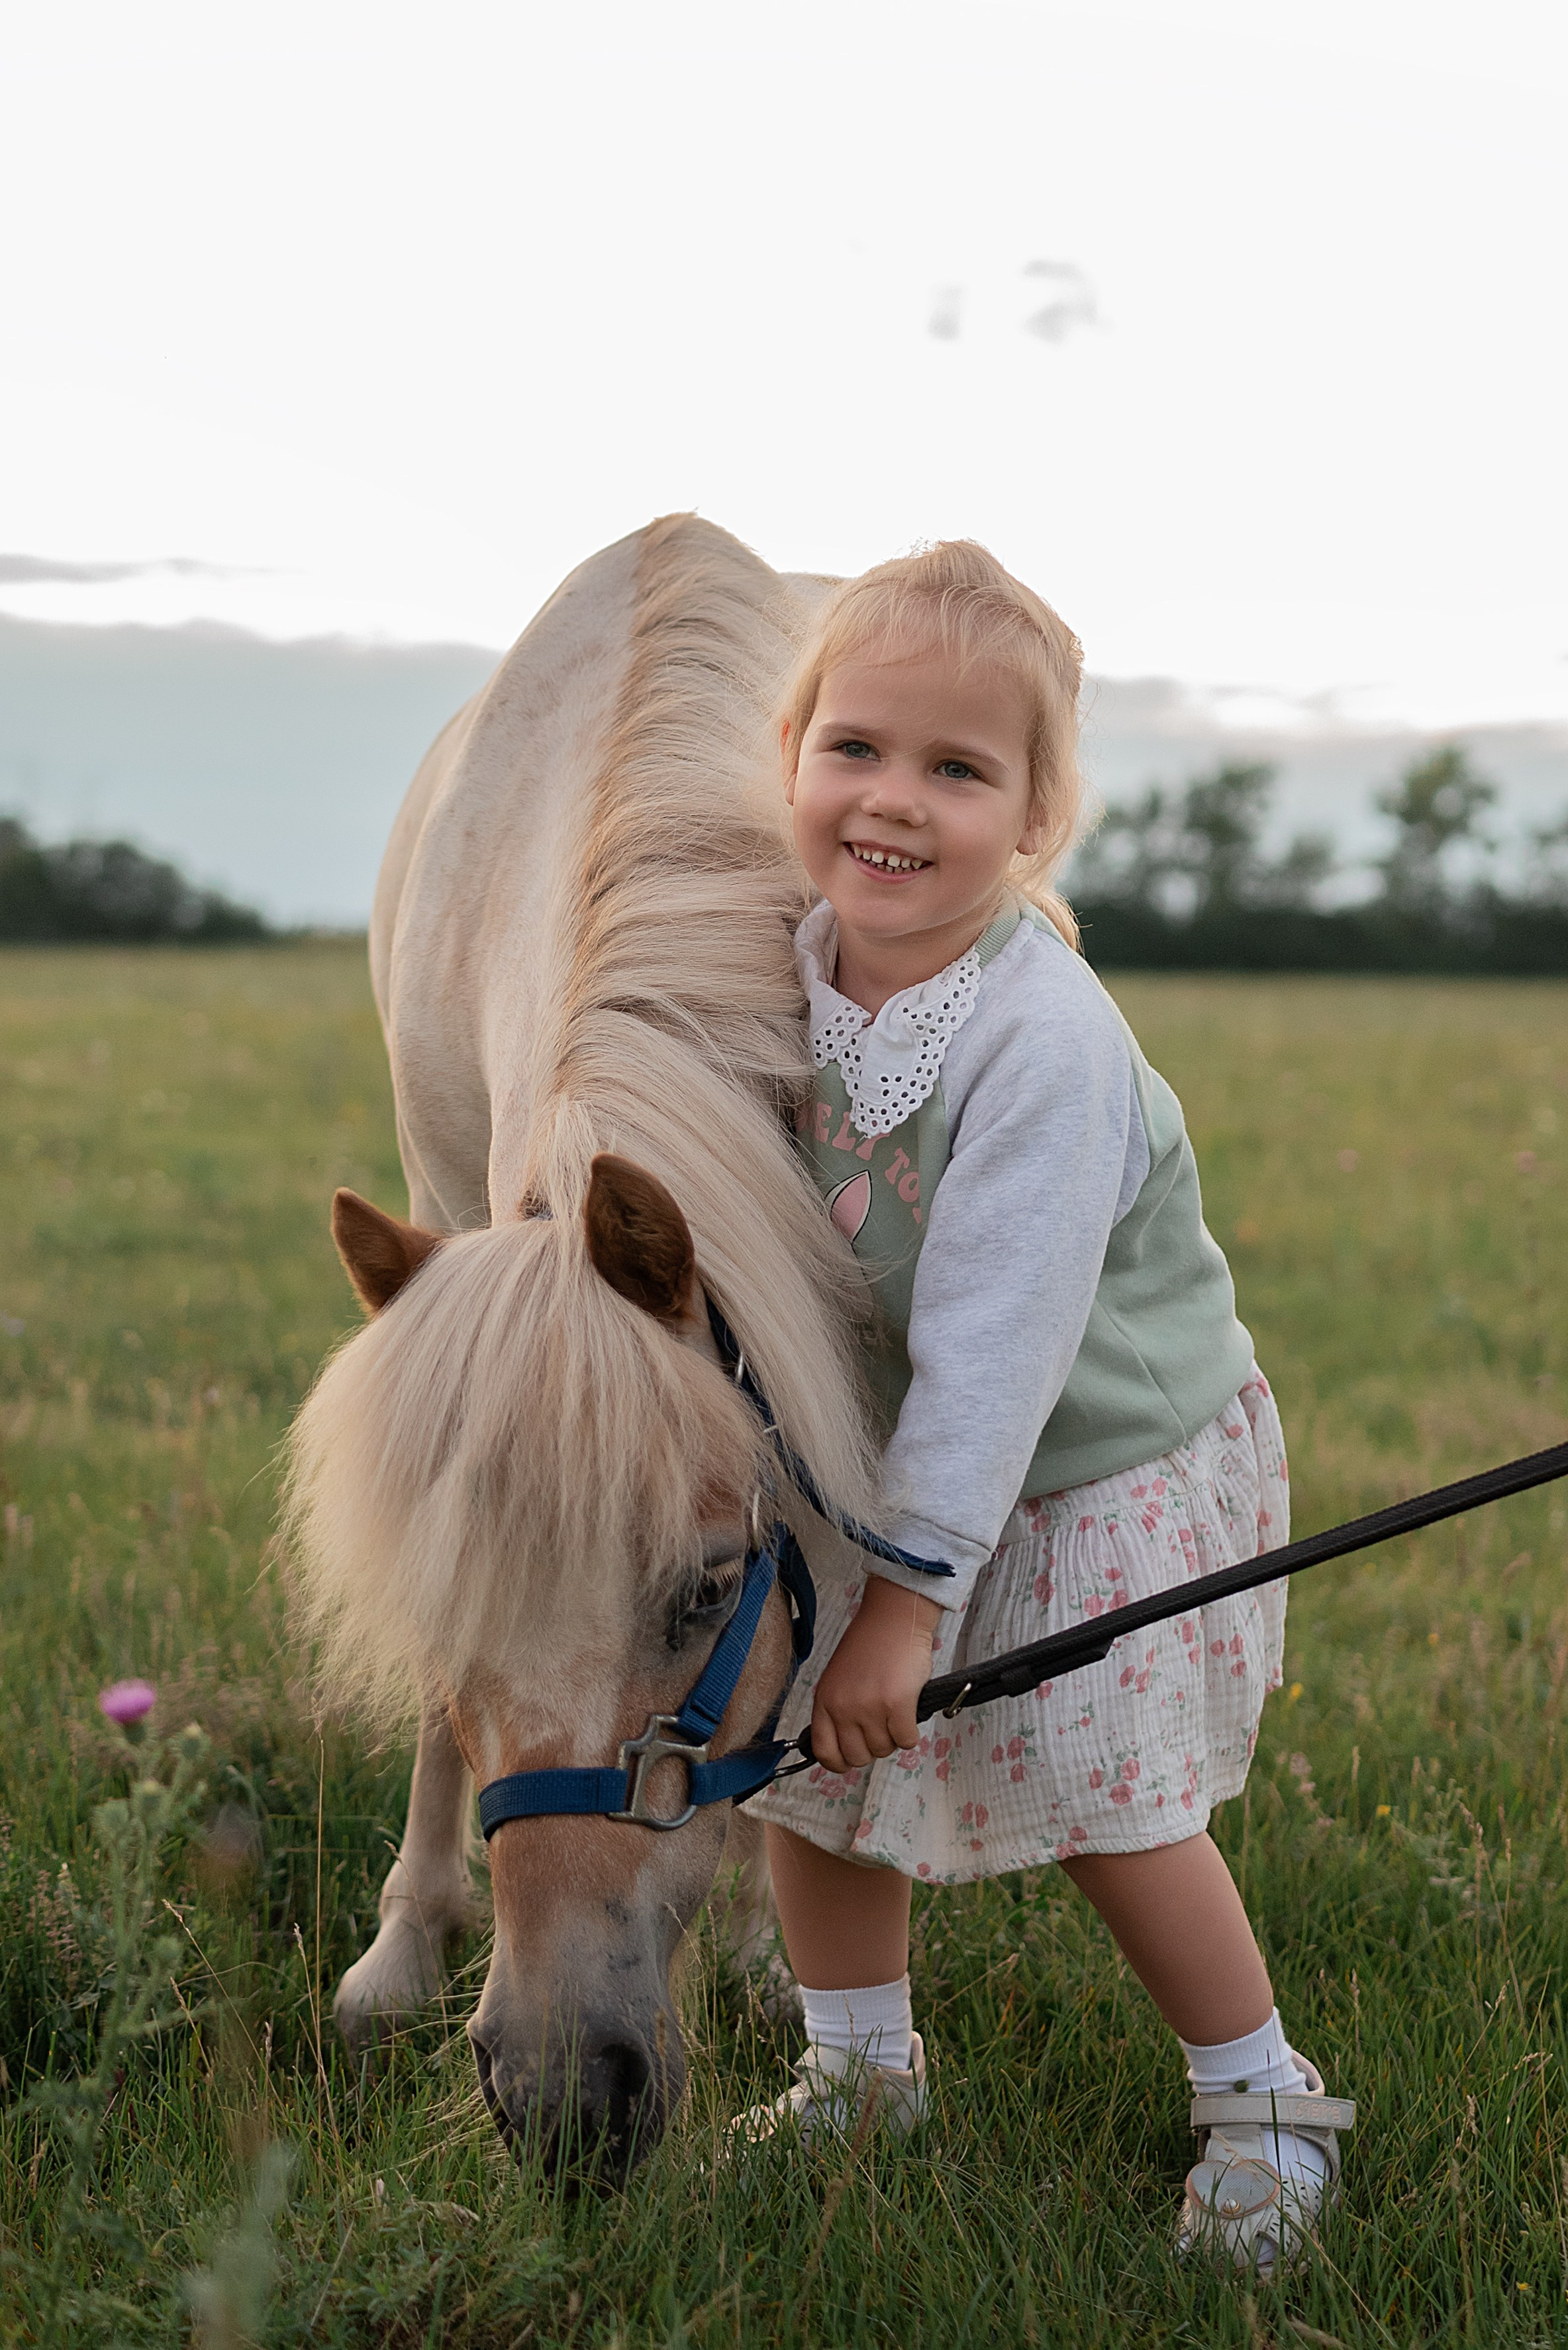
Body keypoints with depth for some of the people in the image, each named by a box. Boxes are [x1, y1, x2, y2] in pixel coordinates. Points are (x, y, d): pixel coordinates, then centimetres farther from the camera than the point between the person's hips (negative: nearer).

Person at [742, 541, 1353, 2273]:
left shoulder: (1043, 1040, -31)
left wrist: (911, 1588, -28)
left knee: (1104, 1801, -2)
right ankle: (862, 2068, 31)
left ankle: (1263, 2104, 21)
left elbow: (997, 1346, -30)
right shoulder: (791, 975, -10)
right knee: (810, 1755, 8)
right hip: (883, 1449, 6)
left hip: (1108, 1464, -6)